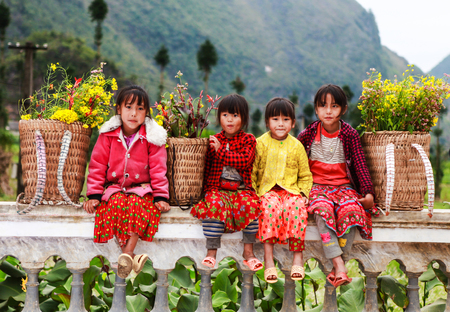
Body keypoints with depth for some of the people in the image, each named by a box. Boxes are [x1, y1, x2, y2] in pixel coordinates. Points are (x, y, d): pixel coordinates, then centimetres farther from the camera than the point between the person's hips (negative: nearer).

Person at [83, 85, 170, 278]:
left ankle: (126, 254, -37)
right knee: (116, 204, -32)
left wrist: (161, 196, -7)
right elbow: (97, 166, 6)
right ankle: (131, 256, -35)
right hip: (114, 188, 1)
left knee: (138, 204, -34)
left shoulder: (152, 138, 1)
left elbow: (158, 169, 1)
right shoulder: (108, 136, 4)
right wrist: (94, 194, -2)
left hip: (141, 189, -1)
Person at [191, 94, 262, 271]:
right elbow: (206, 168, 13)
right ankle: (211, 251, -28)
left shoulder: (248, 140, 8)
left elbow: (244, 160, -11)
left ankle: (248, 250, -19)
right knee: (214, 204, -33)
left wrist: (220, 150, -10)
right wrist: (206, 189, 1)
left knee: (251, 204, -32)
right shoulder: (214, 140, 12)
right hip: (217, 188, 0)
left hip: (241, 188, 0)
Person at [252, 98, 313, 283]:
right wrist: (254, 193, -5)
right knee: (270, 207, -34)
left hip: (291, 190, 1)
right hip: (267, 190, -1)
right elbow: (251, 172, 7)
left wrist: (303, 194, -1)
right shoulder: (260, 144, 5)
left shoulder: (297, 146, 9)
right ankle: (268, 260, -35)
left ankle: (298, 257, -27)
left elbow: (305, 176, 15)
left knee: (296, 208, -33)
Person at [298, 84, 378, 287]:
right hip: (317, 186, -1)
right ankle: (339, 264, -40)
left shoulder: (349, 134, 2)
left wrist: (368, 192, -11)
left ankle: (339, 263, -27)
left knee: (351, 210, -33)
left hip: (343, 186, 1)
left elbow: (360, 164, 0)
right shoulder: (310, 133, 2)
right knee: (323, 209, -35)